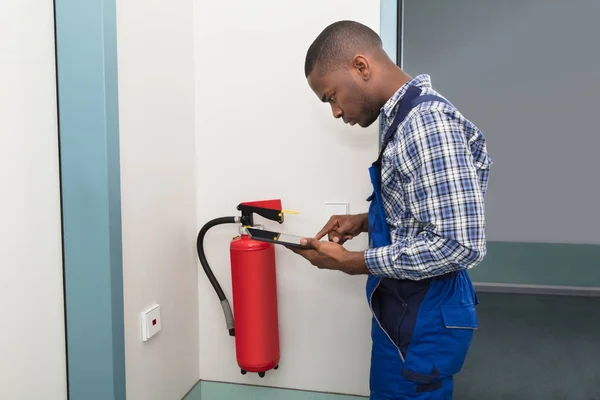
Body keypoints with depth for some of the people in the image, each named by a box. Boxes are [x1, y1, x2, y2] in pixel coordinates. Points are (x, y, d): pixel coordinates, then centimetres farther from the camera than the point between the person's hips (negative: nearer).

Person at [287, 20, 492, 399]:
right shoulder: (407, 116, 8)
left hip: (425, 318, -9)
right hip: (406, 308, 9)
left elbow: (459, 245, -28)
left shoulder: (428, 122, -23)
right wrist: (364, 222, 5)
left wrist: (349, 262, -21)